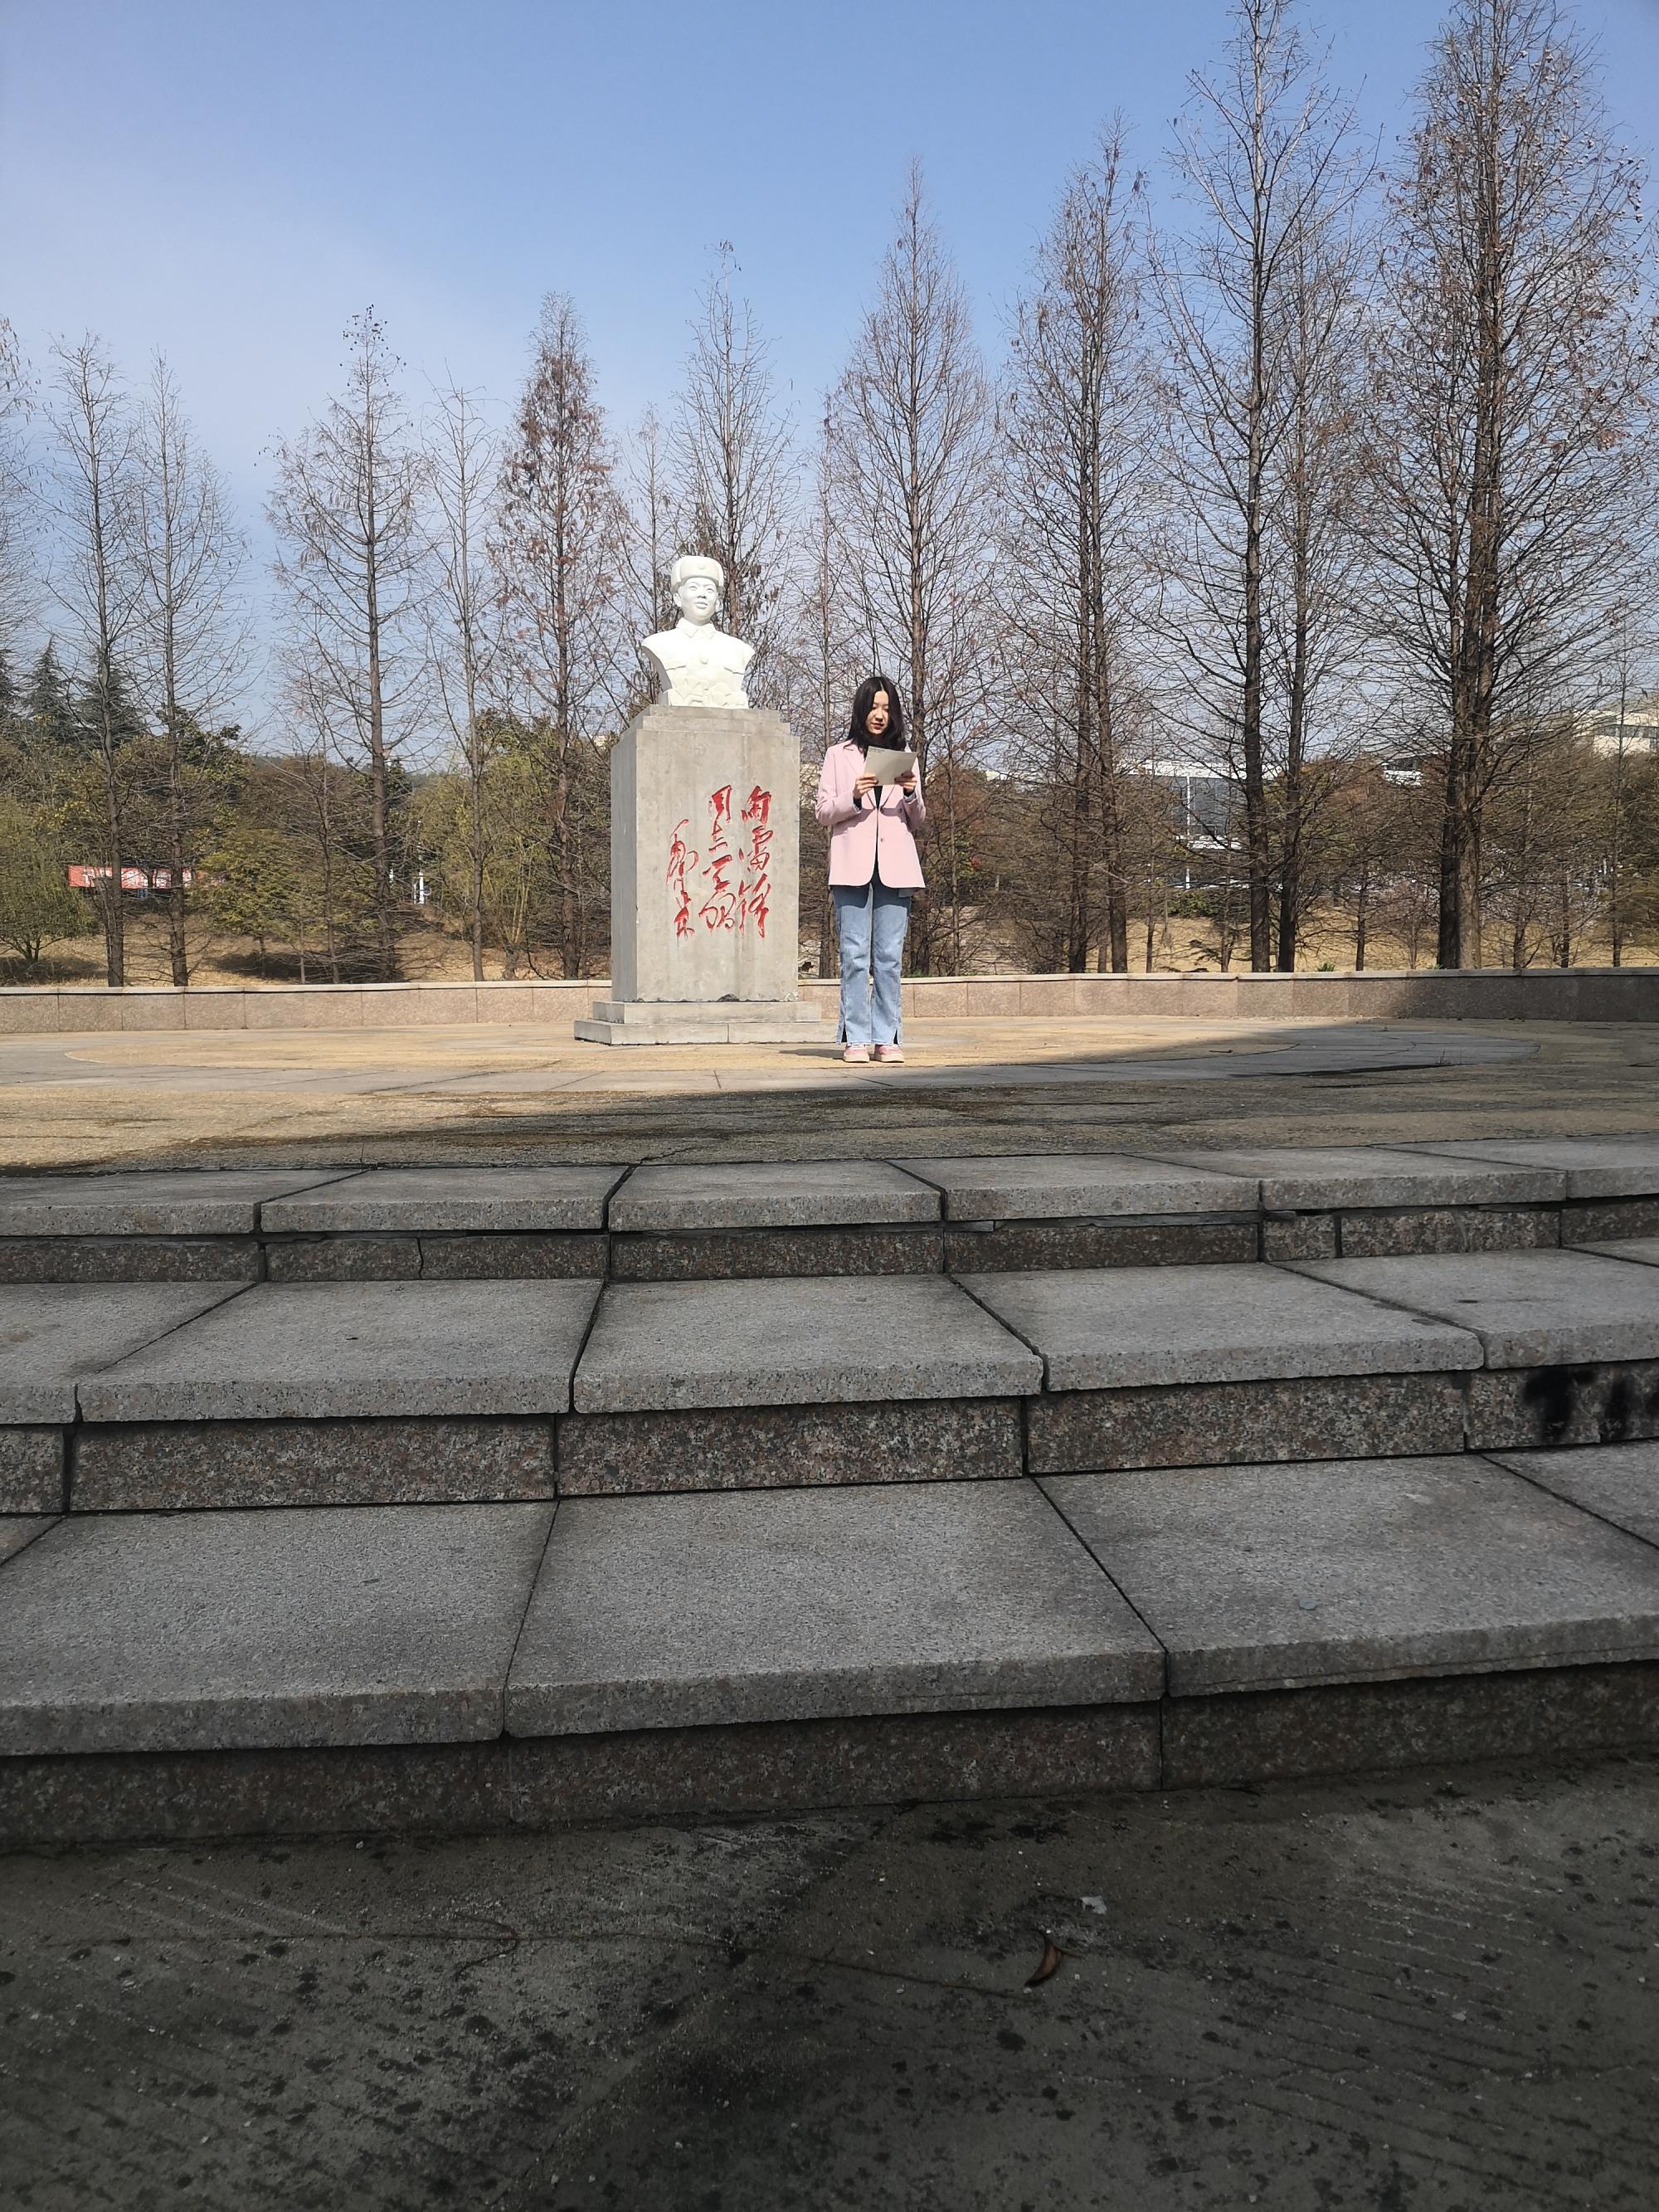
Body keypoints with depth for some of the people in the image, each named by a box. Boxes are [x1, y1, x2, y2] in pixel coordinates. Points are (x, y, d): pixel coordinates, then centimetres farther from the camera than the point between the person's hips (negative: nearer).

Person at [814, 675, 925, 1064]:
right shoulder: (838, 755, 13)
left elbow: (918, 822, 18)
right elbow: (824, 812, 6)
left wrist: (911, 794, -2)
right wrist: (854, 797, -11)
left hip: (894, 866, 2)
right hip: (852, 864, -2)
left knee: (889, 956, -2)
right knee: (855, 955, -7)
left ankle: (886, 1039, 1)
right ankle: (856, 1039, -5)